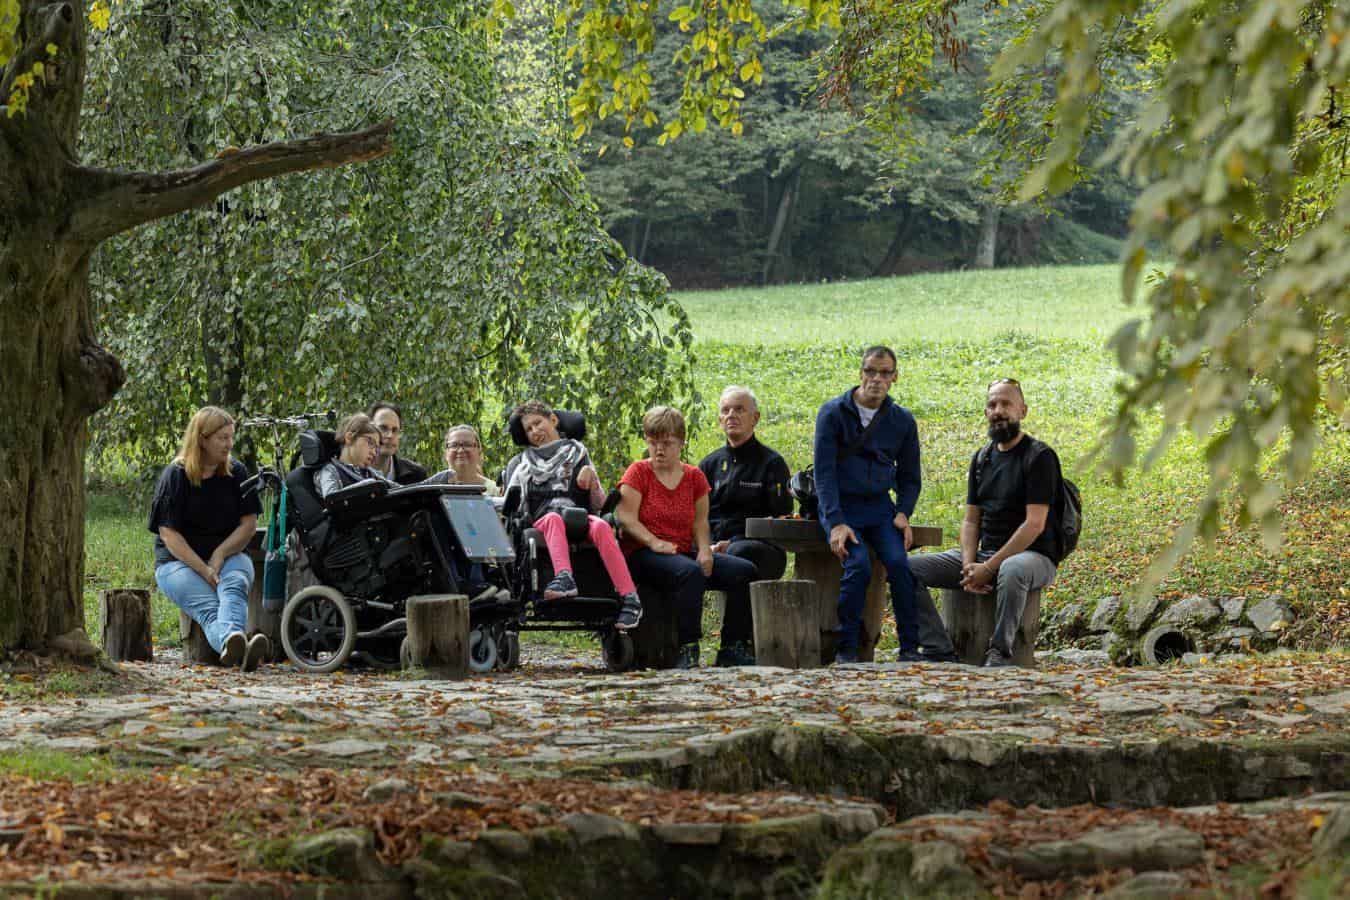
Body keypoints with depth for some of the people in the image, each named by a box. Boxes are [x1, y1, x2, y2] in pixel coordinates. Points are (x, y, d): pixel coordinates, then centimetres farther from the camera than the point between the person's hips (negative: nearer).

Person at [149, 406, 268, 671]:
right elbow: (169, 533, -8)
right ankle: (230, 641, -67)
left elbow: (249, 523, 7)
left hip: (227, 555, 3)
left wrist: (219, 555, -10)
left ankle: (231, 647, -64)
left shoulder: (237, 473, 9)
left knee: (235, 584, -34)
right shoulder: (175, 476, -2)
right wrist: (203, 570, -20)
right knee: (207, 605, -33)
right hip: (179, 560, -2)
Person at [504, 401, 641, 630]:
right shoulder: (520, 463, 26)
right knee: (554, 518, -36)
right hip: (543, 523, 0)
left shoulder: (577, 454, 24)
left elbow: (599, 504, 16)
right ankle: (564, 577, -61)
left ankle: (630, 598, -45)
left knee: (600, 526, -34)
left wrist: (591, 478, -2)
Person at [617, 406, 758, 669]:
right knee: (690, 572, -38)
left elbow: (700, 521, 12)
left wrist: (704, 549, -8)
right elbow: (627, 518, -8)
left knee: (744, 570, -15)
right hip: (642, 555, -5)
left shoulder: (694, 477, 15)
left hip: (685, 551, 5)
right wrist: (655, 542, -21)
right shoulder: (638, 472, 2)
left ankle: (733, 647, -10)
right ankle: (688, 649, -38)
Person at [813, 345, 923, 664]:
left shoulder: (902, 420, 8)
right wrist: (836, 523, -17)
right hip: (840, 506, -3)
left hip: (880, 507, 3)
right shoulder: (833, 413, -3)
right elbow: (824, 472, -7)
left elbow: (909, 477, 17)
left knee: (898, 562, -24)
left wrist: (903, 513, -2)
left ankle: (909, 647, -17)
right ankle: (846, 650, -16)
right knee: (858, 564, -27)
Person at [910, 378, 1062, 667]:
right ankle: (940, 651, -20)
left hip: (1031, 556, -7)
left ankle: (1000, 652, -30)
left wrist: (990, 567, -20)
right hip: (983, 555, 7)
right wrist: (969, 565, -8)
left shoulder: (1039, 457, -7)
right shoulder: (982, 458, 15)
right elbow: (971, 520, 13)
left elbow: (1035, 524, -16)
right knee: (907, 568, -11)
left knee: (1012, 570, -44)